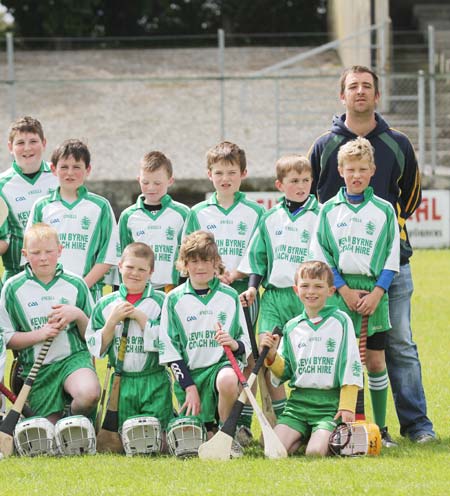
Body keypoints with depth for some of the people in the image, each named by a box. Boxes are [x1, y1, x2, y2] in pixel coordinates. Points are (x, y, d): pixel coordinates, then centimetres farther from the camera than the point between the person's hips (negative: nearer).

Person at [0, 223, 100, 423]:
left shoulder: (76, 285, 4)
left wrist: (78, 315, -13)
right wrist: (39, 334, -14)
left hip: (74, 357, 0)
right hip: (37, 368, 0)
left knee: (89, 394, -32)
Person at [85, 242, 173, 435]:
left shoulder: (161, 301, -2)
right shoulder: (105, 304, 6)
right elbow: (96, 348, 3)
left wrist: (141, 317, -14)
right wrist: (113, 320, -10)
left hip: (154, 383, -2)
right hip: (121, 381, 2)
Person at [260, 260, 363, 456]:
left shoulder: (340, 321, 2)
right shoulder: (291, 328, 12)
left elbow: (352, 366, -1)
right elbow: (285, 373, 15)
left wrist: (347, 407, -8)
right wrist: (272, 355, -5)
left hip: (330, 403, -3)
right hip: (298, 401, 3)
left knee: (316, 452, -24)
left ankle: (332, 438, 9)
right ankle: (304, 436, 10)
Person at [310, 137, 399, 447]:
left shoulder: (384, 210, 5)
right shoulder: (329, 210, 6)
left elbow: (392, 258, 4)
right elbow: (321, 256, 3)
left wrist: (377, 292, -8)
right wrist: (345, 290, -7)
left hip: (374, 291, 0)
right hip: (338, 291, 0)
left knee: (375, 361, 2)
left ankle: (380, 428, 8)